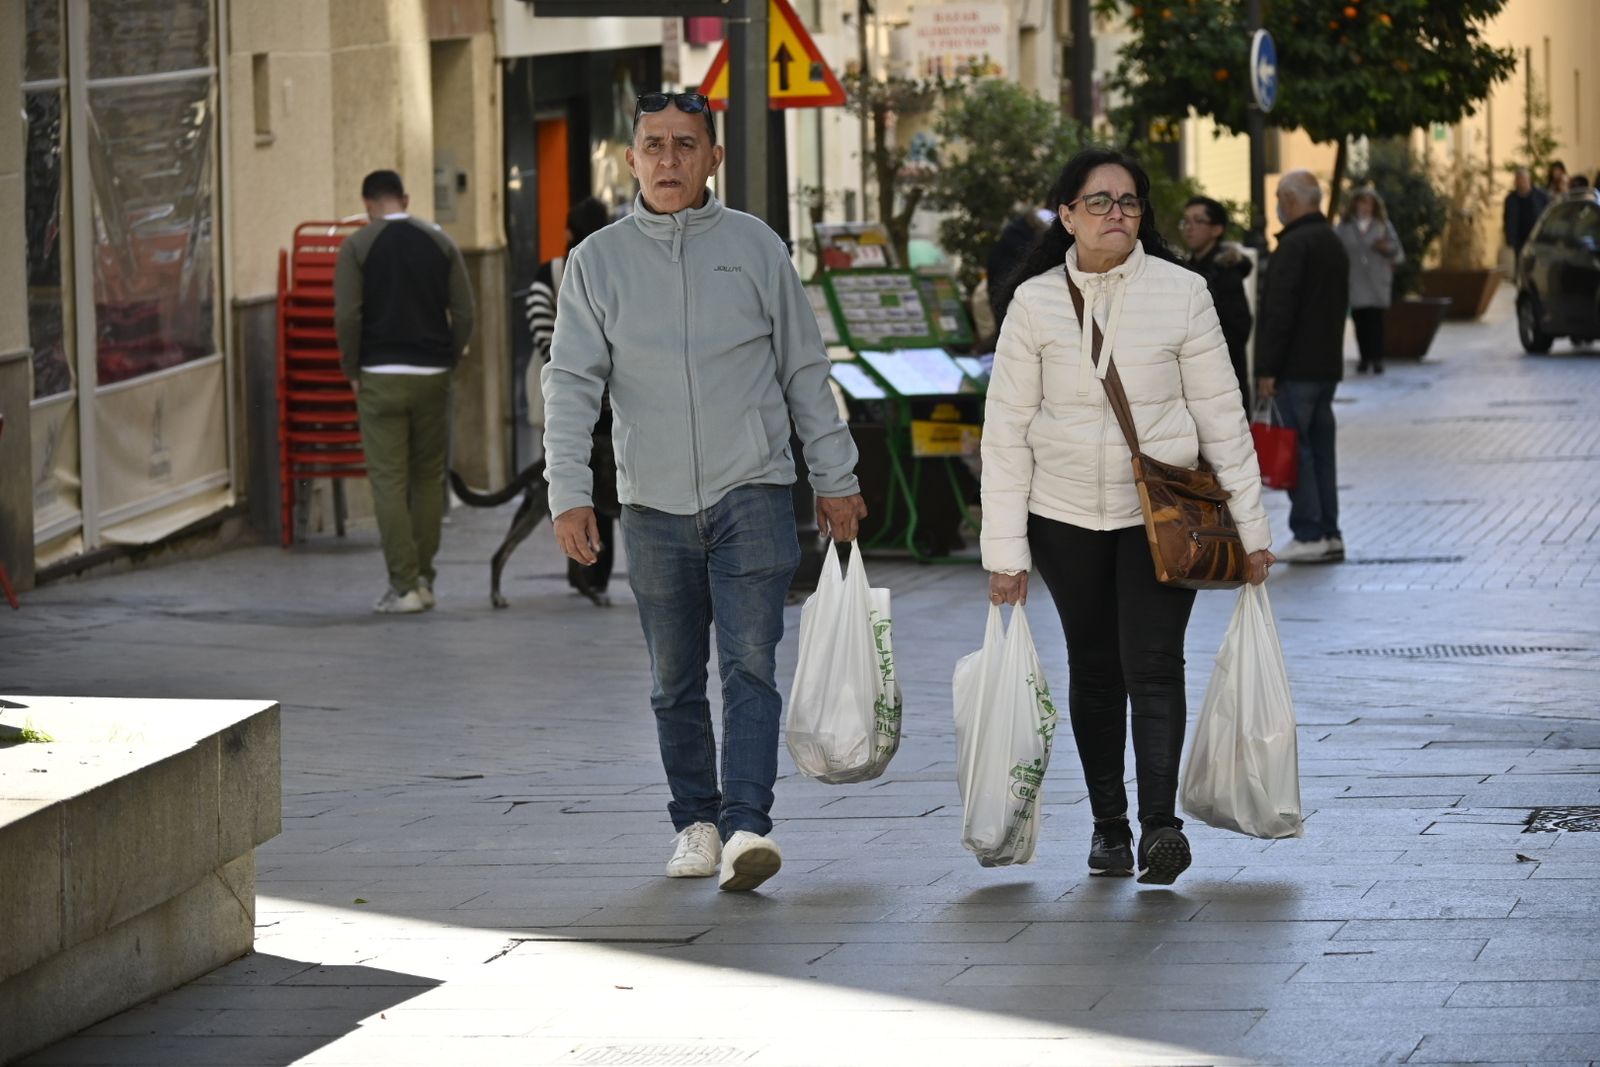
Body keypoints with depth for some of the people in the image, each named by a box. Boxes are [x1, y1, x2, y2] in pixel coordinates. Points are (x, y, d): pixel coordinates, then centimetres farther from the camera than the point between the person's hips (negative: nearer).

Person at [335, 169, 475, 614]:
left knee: (389, 480, -2)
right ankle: (423, 579, 13)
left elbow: (347, 316, -11)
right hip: (432, 376, 3)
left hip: (381, 376, -3)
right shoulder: (439, 241, 6)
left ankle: (403, 586, -6)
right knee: (429, 477, 12)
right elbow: (464, 313, 1)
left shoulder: (357, 246, -3)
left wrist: (352, 371, 1)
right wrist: (449, 361, 11)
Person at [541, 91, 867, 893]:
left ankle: (746, 825, -20)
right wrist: (568, 494, -12)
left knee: (750, 664, -13)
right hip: (654, 505, 1)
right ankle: (695, 823, 21)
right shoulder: (598, 261, 4)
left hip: (752, 493, -1)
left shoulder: (754, 247, 4)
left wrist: (834, 479, 9)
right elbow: (571, 384, -1)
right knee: (675, 683, 8)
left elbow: (805, 370, 9)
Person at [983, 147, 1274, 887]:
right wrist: (1005, 549, -6)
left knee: (1153, 663, -13)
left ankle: (1160, 823, -18)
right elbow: (1007, 431, -2)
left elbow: (1221, 415, -1)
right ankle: (1107, 823, 21)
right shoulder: (1035, 303, -3)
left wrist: (1249, 525, -2)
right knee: (1094, 670, 10)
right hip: (1067, 516, 2)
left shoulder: (1181, 294, -5)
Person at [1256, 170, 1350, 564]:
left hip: (1295, 368, -9)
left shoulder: (1294, 246, -15)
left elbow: (1279, 312, -19)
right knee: (1321, 449, 12)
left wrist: (1267, 369, -17)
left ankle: (1309, 535, -9)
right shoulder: (1334, 243, 16)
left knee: (1295, 449, -7)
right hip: (1327, 365, 9)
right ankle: (1329, 534, 12)